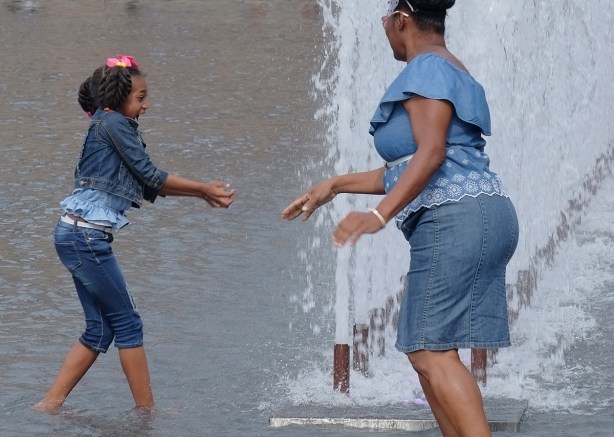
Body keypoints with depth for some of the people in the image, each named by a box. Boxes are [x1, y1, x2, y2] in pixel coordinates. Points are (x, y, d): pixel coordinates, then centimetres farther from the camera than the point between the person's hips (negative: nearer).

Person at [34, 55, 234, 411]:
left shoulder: (111, 126, 19)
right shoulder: (113, 124, -10)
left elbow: (147, 186, 18)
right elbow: (150, 176, -11)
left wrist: (204, 193, 12)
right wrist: (204, 189, -2)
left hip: (75, 236, 10)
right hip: (86, 237, -10)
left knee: (101, 329, 11)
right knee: (127, 323, -2)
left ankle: (50, 405, 11)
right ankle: (147, 410, 4)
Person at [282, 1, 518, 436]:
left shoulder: (427, 68, -6)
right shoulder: (447, 71, 26)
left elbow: (431, 153, -20)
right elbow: (409, 171, 28)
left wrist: (379, 215, -26)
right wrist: (335, 185, 30)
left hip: (457, 220, -10)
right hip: (477, 220, 10)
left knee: (431, 351, -15)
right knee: (428, 352, 9)